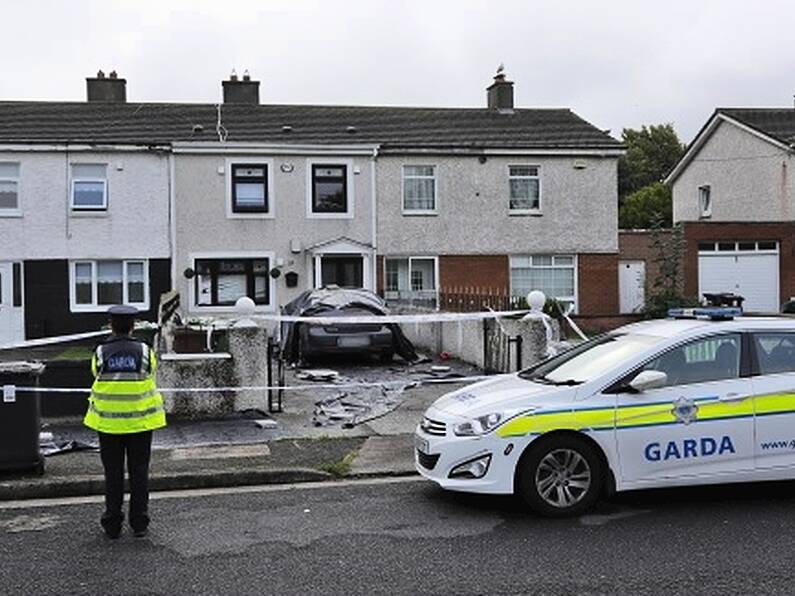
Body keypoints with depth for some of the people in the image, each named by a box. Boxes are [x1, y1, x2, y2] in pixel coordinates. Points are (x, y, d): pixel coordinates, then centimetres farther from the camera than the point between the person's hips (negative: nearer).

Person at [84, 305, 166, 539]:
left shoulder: (100, 353, -7)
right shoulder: (144, 351, -7)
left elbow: (97, 376, 6)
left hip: (108, 421, 0)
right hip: (140, 420, 0)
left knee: (113, 472, 9)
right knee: (139, 471, 8)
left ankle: (112, 524, 14)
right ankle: (139, 523, 12)